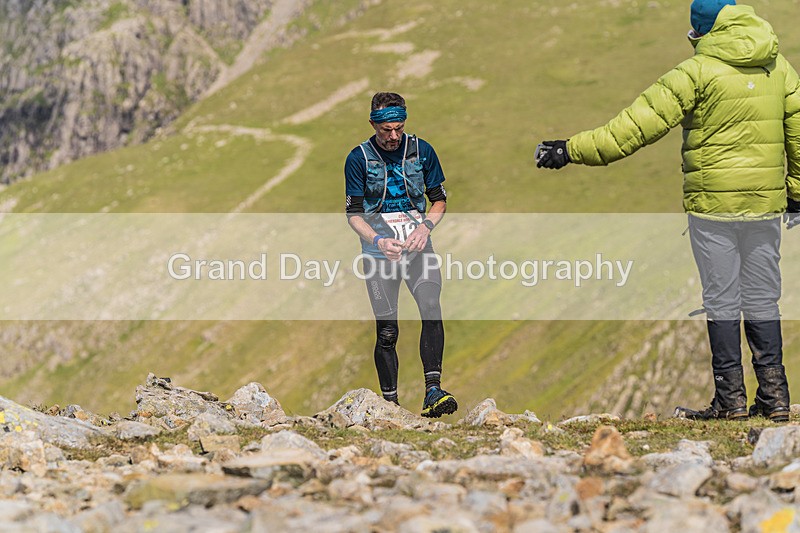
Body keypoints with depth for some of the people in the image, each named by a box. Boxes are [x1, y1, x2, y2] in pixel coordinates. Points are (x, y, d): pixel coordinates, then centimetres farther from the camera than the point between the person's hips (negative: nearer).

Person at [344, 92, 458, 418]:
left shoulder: (421, 151, 3)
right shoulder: (359, 158, -2)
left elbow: (440, 199, 12)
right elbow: (353, 213, 0)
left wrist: (426, 226, -8)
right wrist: (378, 241, -18)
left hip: (417, 246, 1)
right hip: (380, 252, -1)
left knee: (431, 308, -22)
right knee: (387, 331, -3)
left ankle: (433, 391, -28)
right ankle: (390, 402, 9)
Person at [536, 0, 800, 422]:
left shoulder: (698, 71, -9)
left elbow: (641, 122, -14)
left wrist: (573, 150, -12)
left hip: (713, 202, -5)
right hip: (765, 203, 5)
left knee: (722, 301, 1)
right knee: (762, 300, 10)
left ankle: (731, 399, 2)